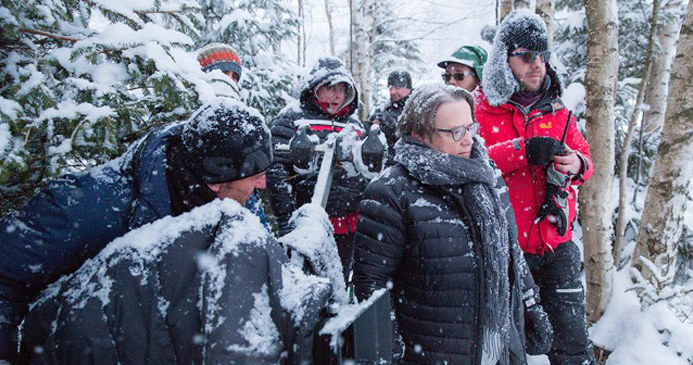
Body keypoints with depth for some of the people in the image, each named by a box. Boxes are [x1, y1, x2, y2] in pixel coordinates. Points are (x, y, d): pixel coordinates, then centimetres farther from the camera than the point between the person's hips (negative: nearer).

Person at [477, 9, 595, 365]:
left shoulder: (555, 109, 9)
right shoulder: (480, 109, -5)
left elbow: (583, 157, 13)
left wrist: (576, 164, -11)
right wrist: (522, 151, -27)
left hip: (557, 244, 4)